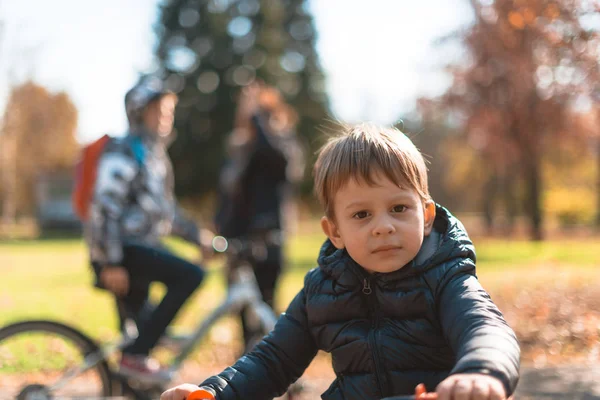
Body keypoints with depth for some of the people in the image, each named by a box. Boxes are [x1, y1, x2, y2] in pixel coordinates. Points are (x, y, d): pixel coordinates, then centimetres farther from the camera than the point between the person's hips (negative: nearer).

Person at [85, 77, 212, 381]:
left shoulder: (156, 154, 19)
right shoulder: (124, 152, -10)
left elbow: (164, 210, 28)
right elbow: (105, 207, -19)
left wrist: (198, 236, 20)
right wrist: (111, 263, -24)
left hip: (142, 247, 10)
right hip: (123, 251, -10)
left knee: (141, 326, 13)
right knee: (190, 276, -24)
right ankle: (136, 355, -21)